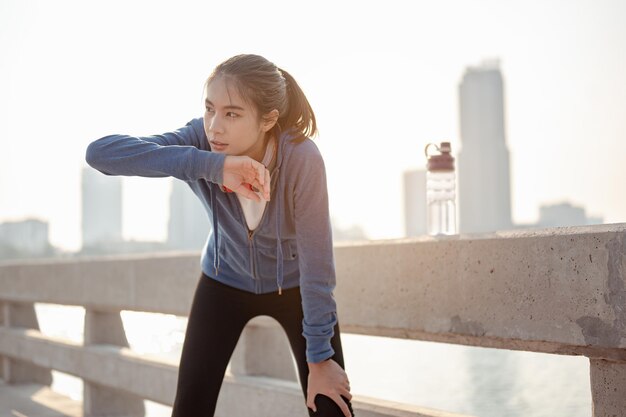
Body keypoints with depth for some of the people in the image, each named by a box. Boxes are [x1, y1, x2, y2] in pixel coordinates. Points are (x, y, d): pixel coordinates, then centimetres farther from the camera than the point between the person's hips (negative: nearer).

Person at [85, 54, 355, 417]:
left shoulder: (301, 157, -34)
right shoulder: (200, 141, -28)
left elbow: (317, 263, -26)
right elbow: (100, 152, -42)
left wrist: (319, 358, -20)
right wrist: (211, 165, -52)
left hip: (295, 287, -1)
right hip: (225, 282, 2)